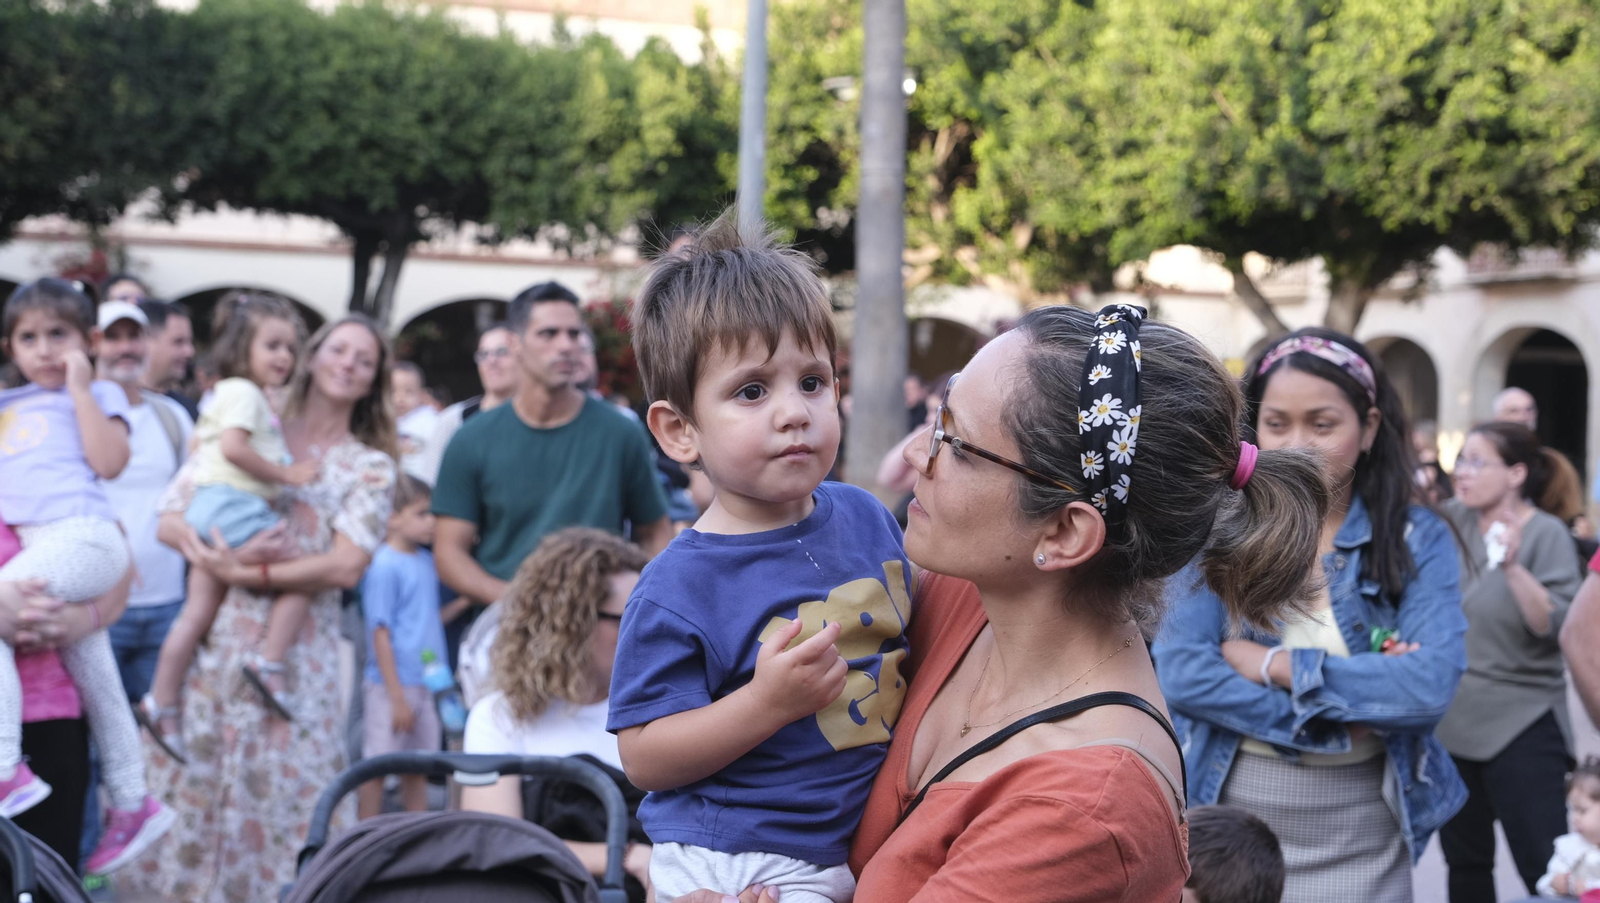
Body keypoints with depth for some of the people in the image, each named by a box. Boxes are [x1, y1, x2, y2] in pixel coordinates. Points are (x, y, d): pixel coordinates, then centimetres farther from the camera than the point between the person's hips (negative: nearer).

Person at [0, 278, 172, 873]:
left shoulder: (100, 394, 9)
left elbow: (110, 461, -8)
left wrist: (79, 387, -5)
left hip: (83, 535, -7)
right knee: (93, 675, 13)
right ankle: (131, 802, 22)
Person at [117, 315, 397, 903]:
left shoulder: (370, 468, 6)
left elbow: (346, 566, -8)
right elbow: (170, 518, 4)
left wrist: (243, 574, -12)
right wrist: (225, 553, -14)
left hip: (295, 653, -1)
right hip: (211, 639, 2)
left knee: (275, 793, -2)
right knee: (192, 784, 2)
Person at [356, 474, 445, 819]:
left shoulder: (425, 560, 8)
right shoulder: (384, 567, -15)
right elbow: (380, 634, -16)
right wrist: (397, 697, -17)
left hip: (427, 683, 7)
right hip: (392, 686, -7)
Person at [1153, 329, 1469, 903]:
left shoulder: (1418, 540, -2)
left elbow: (1431, 685, -16)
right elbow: (1179, 673, -13)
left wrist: (1275, 665, -16)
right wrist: (1337, 721, -17)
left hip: (1357, 843, 0)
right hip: (1225, 826, 0)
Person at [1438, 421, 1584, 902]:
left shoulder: (1546, 534, -10)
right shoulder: (1451, 520, 3)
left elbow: (1556, 627, -20)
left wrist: (1512, 567, -31)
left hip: (1520, 730, -5)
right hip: (1449, 722, 5)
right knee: (1464, 863, 14)